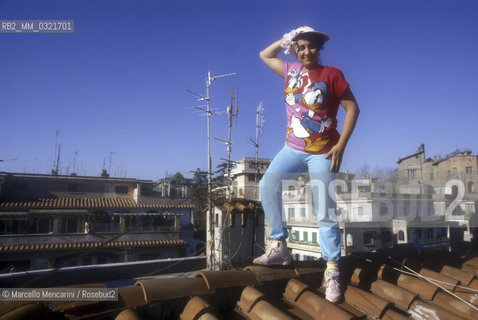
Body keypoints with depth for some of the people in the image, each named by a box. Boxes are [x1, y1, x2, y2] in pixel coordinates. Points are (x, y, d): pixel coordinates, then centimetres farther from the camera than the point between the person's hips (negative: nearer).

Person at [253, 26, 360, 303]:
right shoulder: (291, 70, 8)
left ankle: (332, 271, 5)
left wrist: (341, 145, -15)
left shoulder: (331, 74, -6)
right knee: (268, 185, -13)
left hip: (322, 152, -4)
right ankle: (279, 247, -1)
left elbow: (353, 108, -7)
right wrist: (286, 41, 9)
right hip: (294, 148, 5)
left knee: (325, 212, -6)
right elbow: (265, 55, 23)